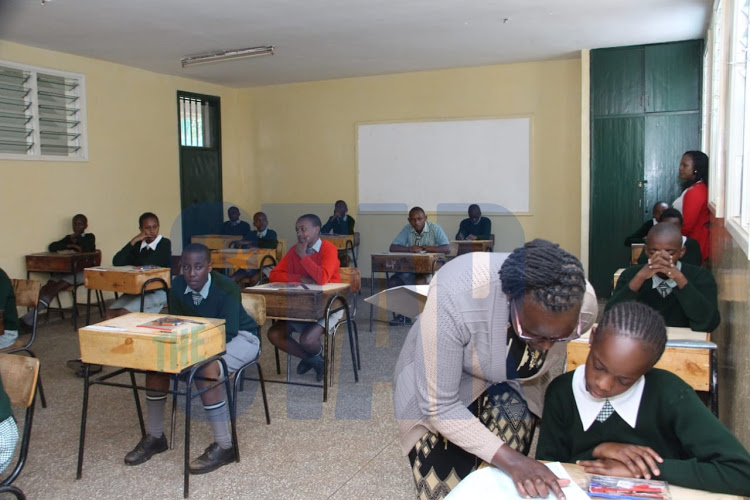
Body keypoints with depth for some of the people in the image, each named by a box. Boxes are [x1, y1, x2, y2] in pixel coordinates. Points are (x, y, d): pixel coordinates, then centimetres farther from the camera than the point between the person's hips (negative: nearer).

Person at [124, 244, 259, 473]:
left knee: (206, 369, -35)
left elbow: (227, 333, -27)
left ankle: (224, 447, -25)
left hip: (239, 338, -6)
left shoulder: (226, 289, -27)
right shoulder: (178, 286, -9)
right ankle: (154, 437, 1)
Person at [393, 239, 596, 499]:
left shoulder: (582, 303, -25)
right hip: (435, 388, -3)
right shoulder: (455, 296, -39)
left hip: (506, 386, 3)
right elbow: (438, 406, -30)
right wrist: (509, 458, -34)